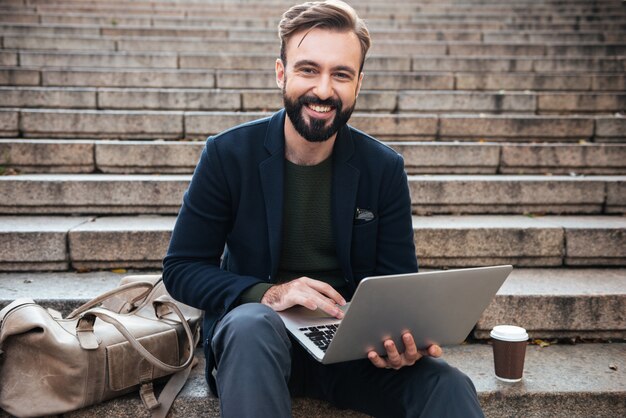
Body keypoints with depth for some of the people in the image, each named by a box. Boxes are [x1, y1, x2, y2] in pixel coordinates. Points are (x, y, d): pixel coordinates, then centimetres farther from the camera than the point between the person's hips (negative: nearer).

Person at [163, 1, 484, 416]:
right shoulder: (228, 153, -7)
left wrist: (405, 335, -23)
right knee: (254, 324, -36)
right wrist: (266, 293, -22)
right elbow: (181, 267, -4)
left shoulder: (384, 168, -2)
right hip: (254, 334, 0)